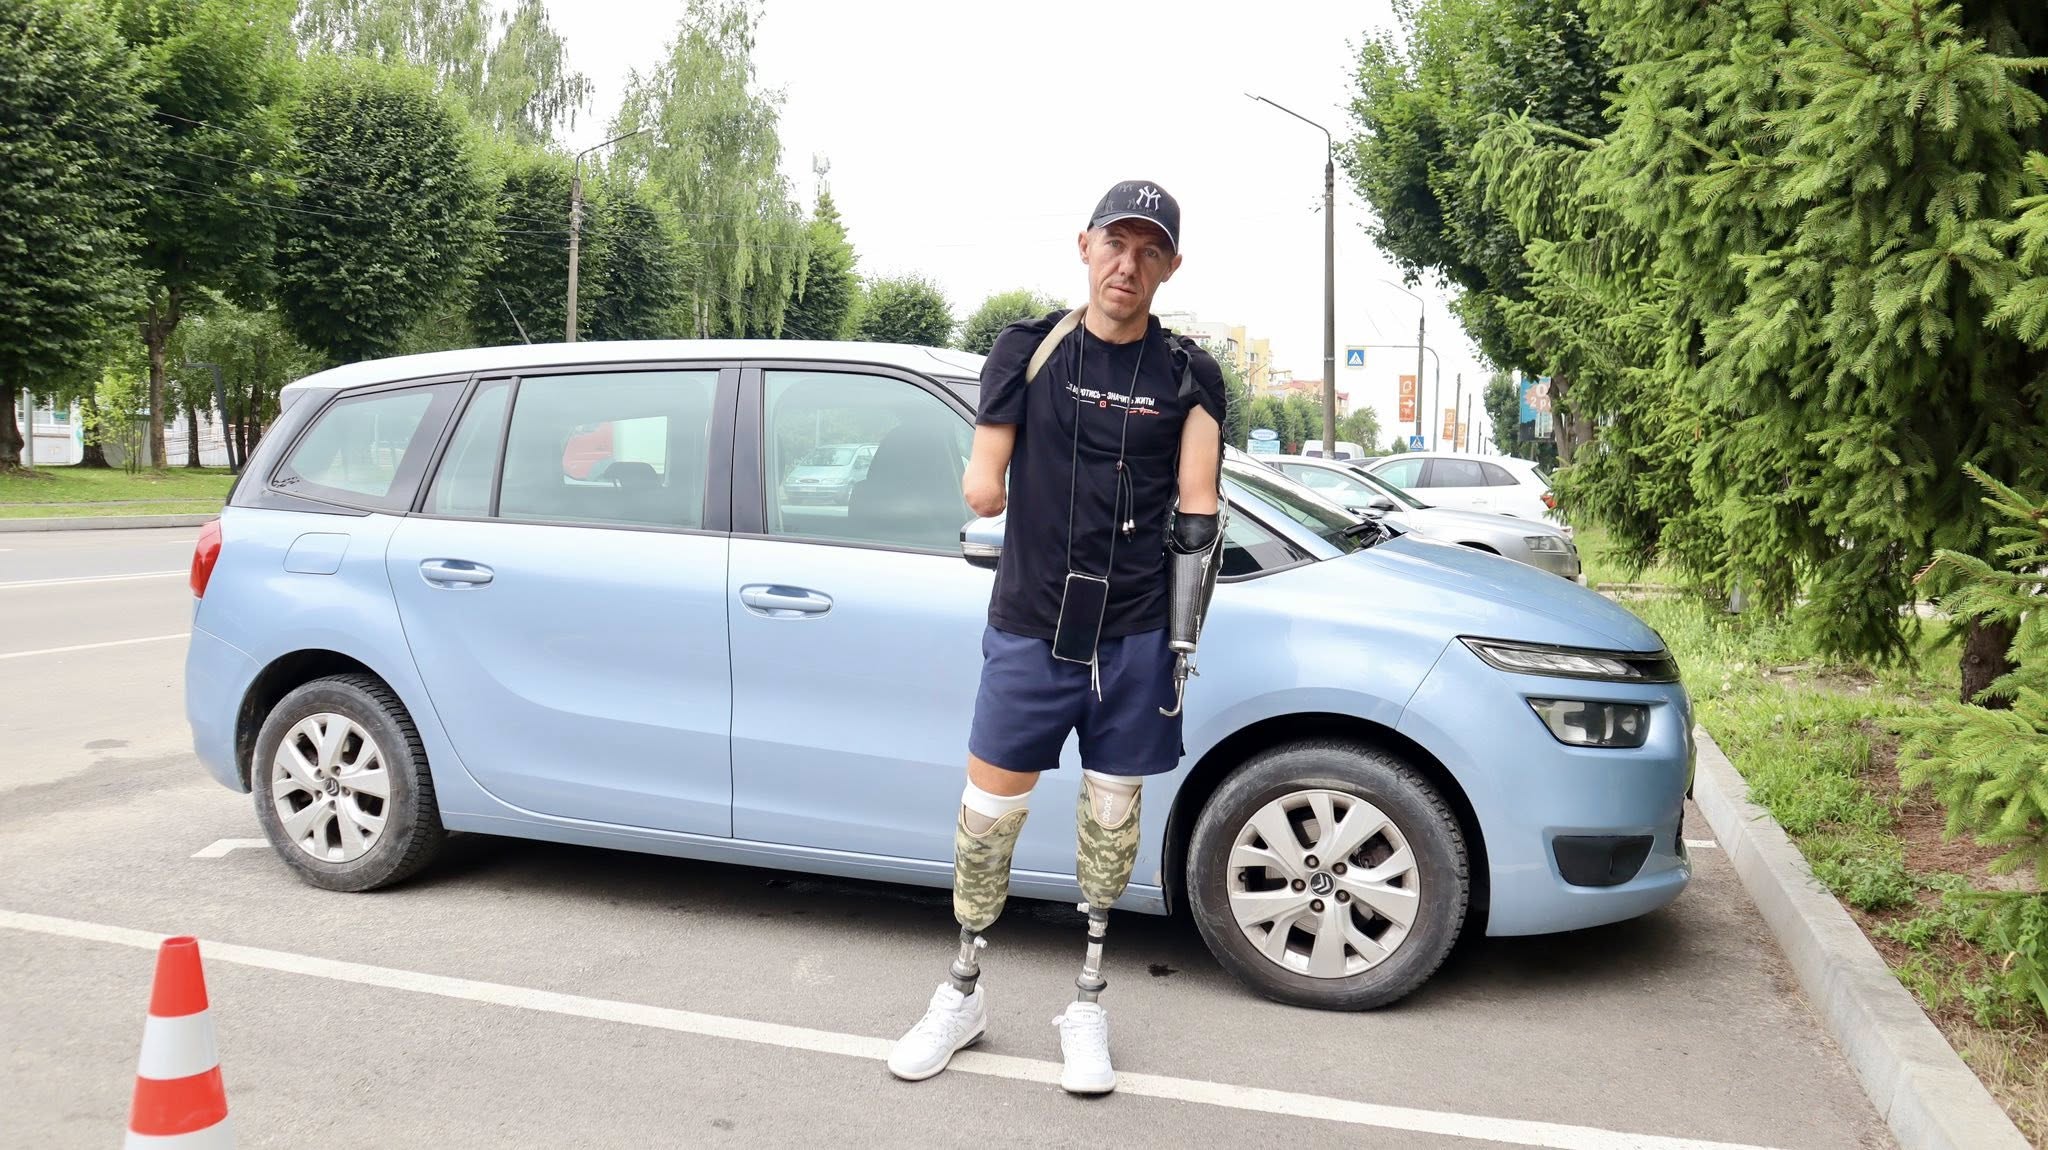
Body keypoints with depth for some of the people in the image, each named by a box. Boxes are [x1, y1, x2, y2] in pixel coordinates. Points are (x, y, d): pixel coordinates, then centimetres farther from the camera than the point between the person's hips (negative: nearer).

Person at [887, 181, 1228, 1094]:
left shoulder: (1189, 376, 2)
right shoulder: (1028, 352, 1)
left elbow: (1198, 518, -1)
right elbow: (982, 490, 0)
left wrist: (1182, 642, -6)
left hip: (1138, 635, 0)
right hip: (1028, 629, 0)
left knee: (1111, 813, 9)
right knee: (990, 808, 3)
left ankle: (1087, 1004, 26)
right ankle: (962, 993, 22)